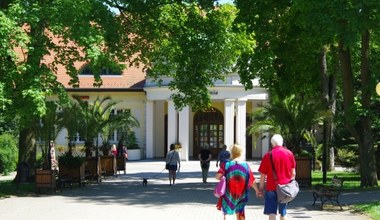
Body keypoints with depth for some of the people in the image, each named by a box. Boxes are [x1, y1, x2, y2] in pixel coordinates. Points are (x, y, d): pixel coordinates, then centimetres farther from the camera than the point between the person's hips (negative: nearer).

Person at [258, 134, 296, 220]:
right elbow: (293, 173, 7)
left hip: (272, 187, -3)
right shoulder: (289, 153, 1)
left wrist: (261, 188, 5)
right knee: (283, 213, 17)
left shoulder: (268, 155, -7)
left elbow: (263, 174, -4)